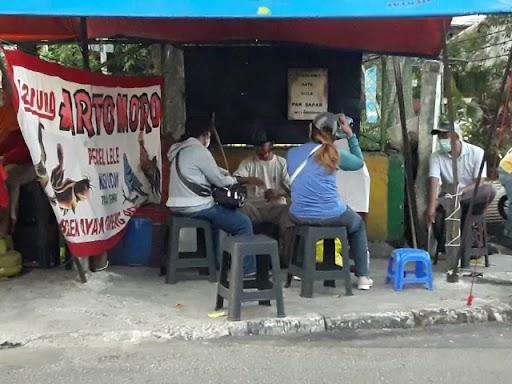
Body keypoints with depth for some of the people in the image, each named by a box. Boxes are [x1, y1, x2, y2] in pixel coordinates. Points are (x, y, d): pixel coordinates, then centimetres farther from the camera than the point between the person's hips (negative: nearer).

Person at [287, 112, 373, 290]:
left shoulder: (292, 153, 2)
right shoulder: (332, 153, -7)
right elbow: (359, 162, 11)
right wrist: (350, 135, 13)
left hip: (300, 217, 3)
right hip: (331, 216, -3)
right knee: (358, 225, 29)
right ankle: (362, 276, 25)